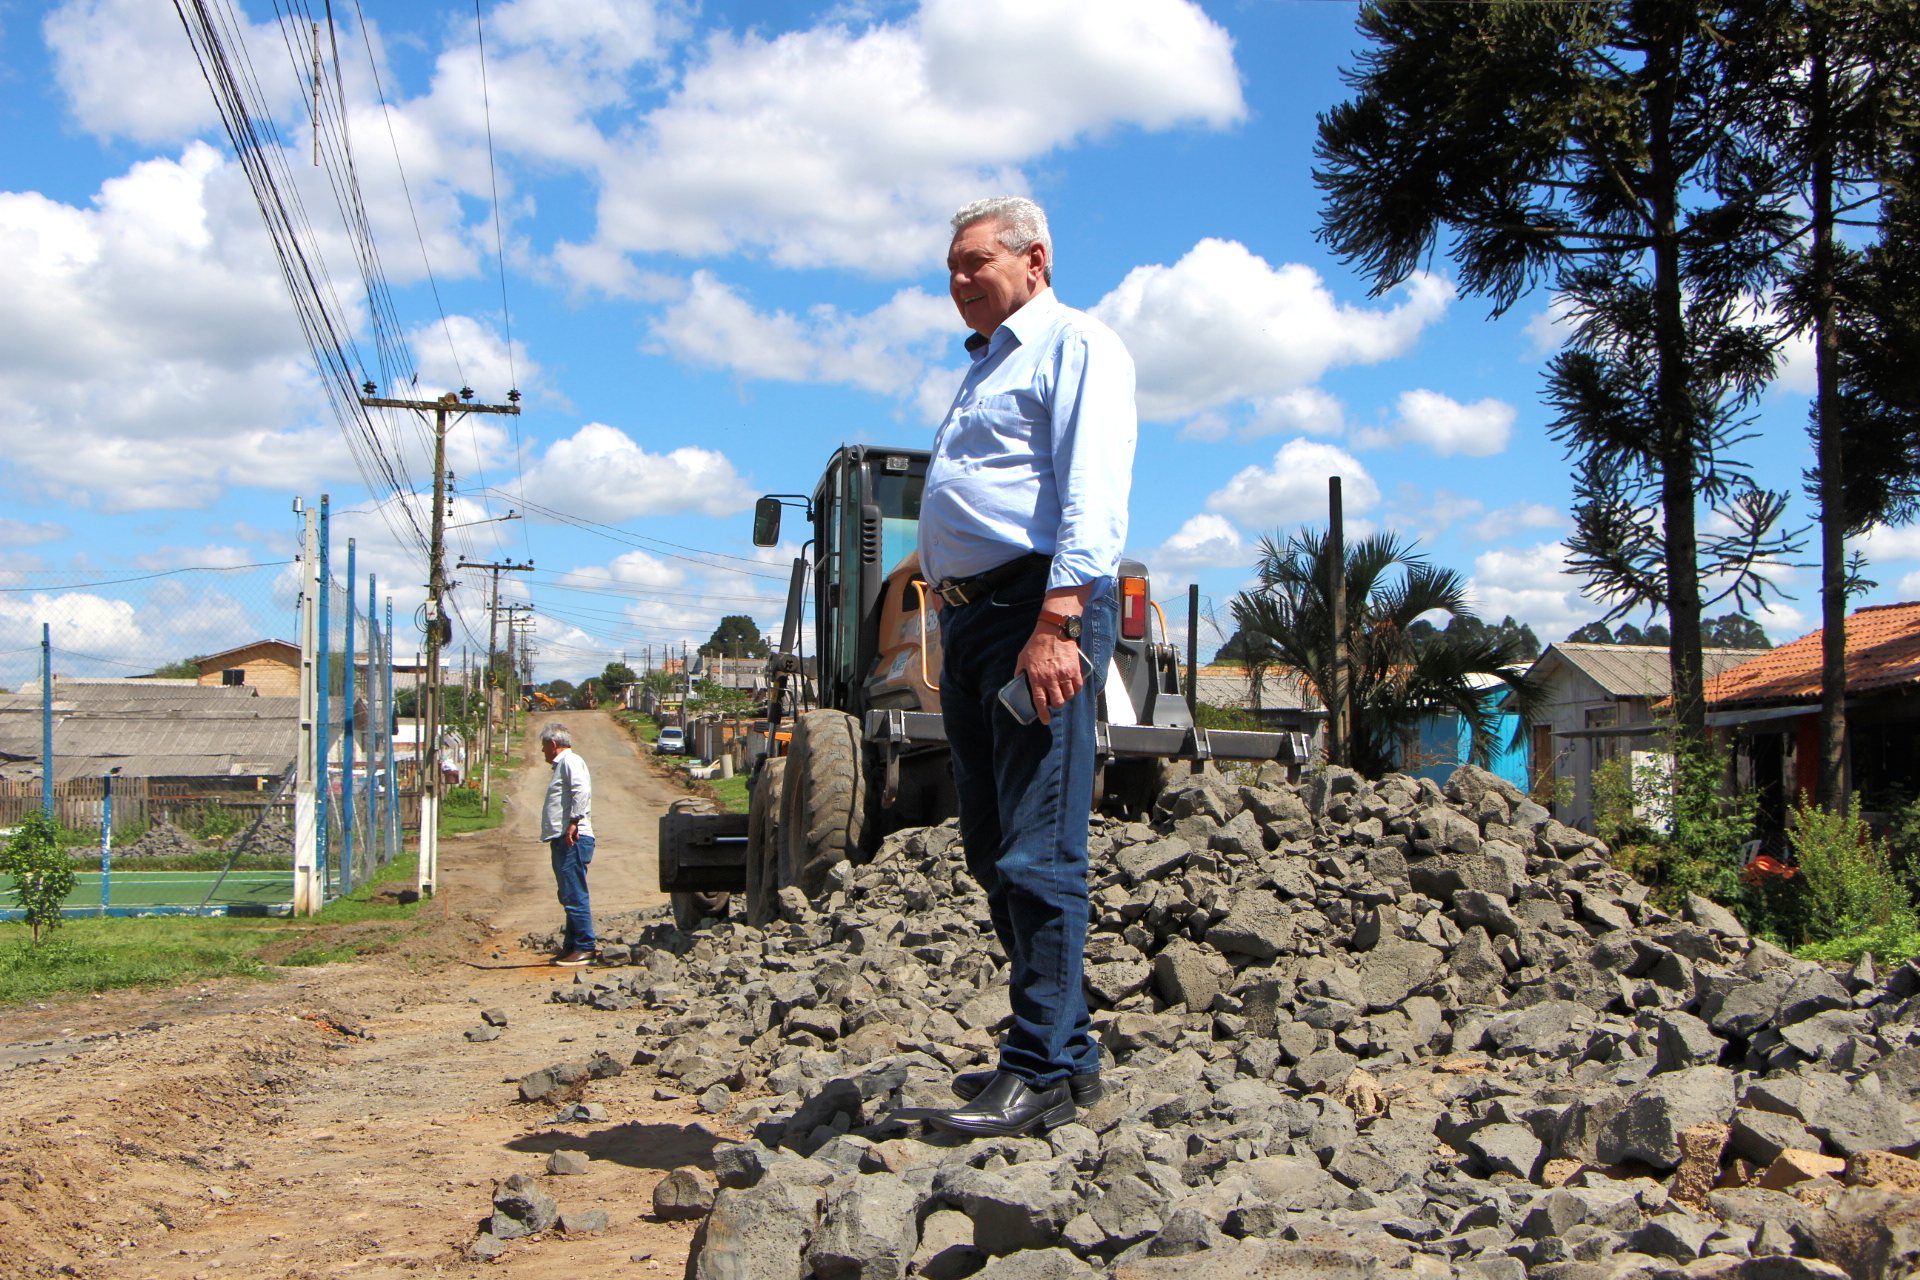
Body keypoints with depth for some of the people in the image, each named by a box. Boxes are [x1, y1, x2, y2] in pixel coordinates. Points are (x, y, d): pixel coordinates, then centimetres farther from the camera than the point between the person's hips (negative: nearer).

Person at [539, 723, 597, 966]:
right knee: (569, 897, 14)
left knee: (574, 896, -10)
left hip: (572, 839, -11)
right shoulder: (562, 764, 25)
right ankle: (572, 946, 20)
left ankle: (585, 948, -9)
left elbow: (582, 790, -23)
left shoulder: (570, 761, -7)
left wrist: (574, 822, -26)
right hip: (563, 840, 11)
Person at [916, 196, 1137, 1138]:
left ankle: (1043, 1072, -5)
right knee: (995, 853, 10)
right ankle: (1066, 1047, 18)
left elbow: (1092, 495, -14)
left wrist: (1056, 622, -24)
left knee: (1036, 854, -11)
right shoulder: (986, 370, 28)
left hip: (1038, 606, -10)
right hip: (968, 618, 10)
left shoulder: (1075, 346, -1)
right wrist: (961, 634, 19)